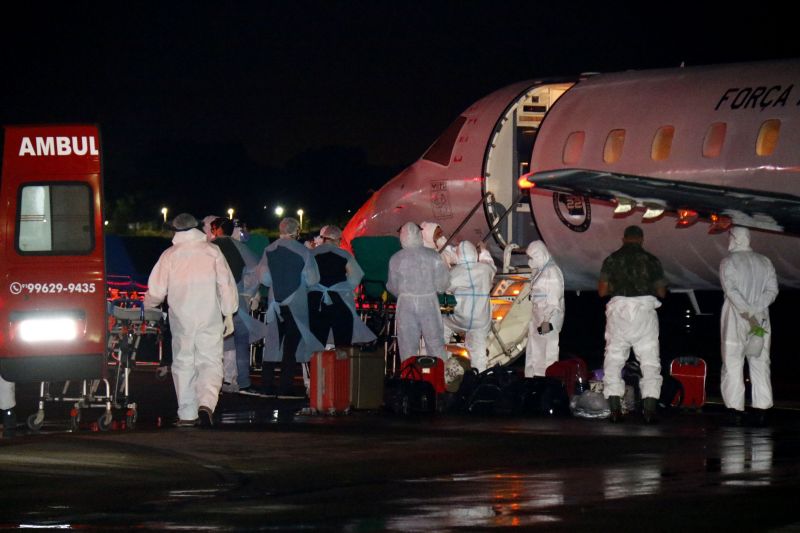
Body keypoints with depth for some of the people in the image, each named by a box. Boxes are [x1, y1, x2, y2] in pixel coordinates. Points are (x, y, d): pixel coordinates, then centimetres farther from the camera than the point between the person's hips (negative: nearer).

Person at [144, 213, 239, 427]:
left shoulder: (169, 255, -1)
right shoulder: (212, 251, -1)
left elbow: (156, 291, 1)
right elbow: (226, 285, -2)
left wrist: (148, 304, 23)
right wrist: (229, 315, 6)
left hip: (181, 319, 1)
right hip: (210, 319, -1)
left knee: (183, 364, 12)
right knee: (210, 363, 1)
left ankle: (187, 415, 12)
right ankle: (206, 404, -24)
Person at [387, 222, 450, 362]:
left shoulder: (396, 259, -3)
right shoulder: (433, 256, -5)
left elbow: (393, 287, 5)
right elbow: (441, 285, -2)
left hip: (406, 303, 0)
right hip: (429, 302, 0)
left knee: (408, 346, 6)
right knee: (435, 343, 7)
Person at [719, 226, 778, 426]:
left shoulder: (728, 263, -4)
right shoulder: (765, 262, 9)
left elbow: (732, 291, -15)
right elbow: (772, 290, 1)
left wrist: (748, 315, -17)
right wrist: (755, 312, -8)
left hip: (735, 318, -3)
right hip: (761, 318, 4)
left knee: (733, 364, 0)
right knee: (760, 364, 5)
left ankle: (736, 412, -6)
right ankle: (761, 411, 0)